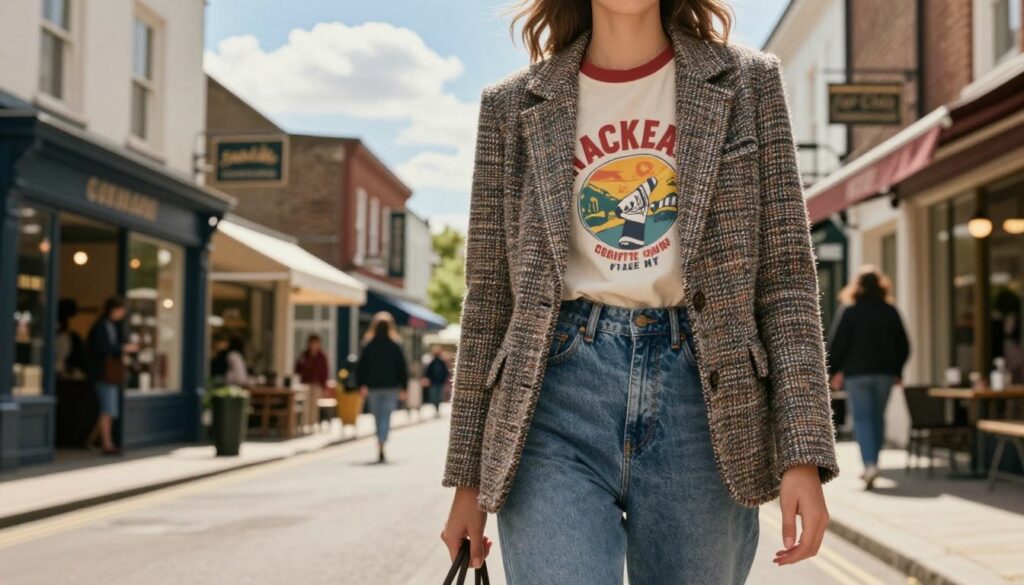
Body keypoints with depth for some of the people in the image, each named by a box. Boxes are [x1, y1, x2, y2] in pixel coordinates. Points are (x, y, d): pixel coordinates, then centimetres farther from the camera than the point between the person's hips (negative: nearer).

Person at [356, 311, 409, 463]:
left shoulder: (368, 347, 1)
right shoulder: (395, 347, 0)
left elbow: (360, 367, -2)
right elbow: (403, 368, 1)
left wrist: (362, 385, 2)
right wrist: (403, 388, 5)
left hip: (373, 388, 1)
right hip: (390, 387, -1)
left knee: (378, 418, 13)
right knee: (386, 417, -5)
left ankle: (380, 446, 19)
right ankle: (381, 445, -25)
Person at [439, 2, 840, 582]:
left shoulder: (747, 83, 9)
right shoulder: (513, 106, 10)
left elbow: (787, 274, 4)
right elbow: (489, 295, 10)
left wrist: (803, 451, -6)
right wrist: (468, 476, 8)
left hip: (702, 399, 1)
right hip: (560, 399, 0)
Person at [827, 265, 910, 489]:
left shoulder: (848, 310, -5)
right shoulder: (890, 310, 5)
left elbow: (836, 343, -7)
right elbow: (903, 345, 8)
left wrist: (834, 371, 3)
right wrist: (897, 370, 18)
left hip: (857, 372, -3)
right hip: (885, 372, 3)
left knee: (862, 418, -2)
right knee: (878, 417, 13)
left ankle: (869, 464, -18)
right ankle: (873, 464, 18)